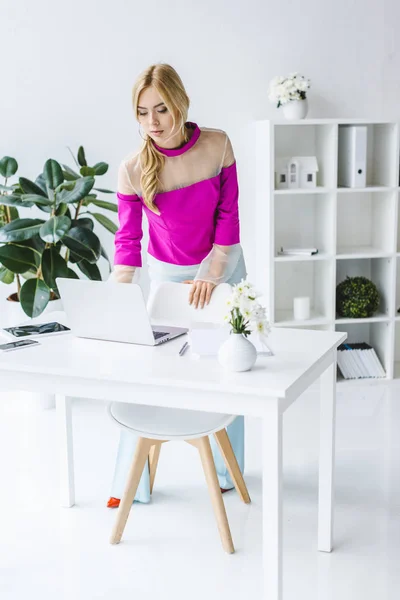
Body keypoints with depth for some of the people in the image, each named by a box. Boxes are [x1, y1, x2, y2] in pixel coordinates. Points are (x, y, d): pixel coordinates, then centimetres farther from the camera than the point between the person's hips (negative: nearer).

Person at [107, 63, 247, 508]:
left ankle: (227, 470, 26)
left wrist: (212, 274, -15)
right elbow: (127, 239, -19)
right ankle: (131, 482, 13)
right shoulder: (133, 169, -20)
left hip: (222, 265, 1)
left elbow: (228, 215, -10)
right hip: (166, 271, 0)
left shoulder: (217, 144, -17)